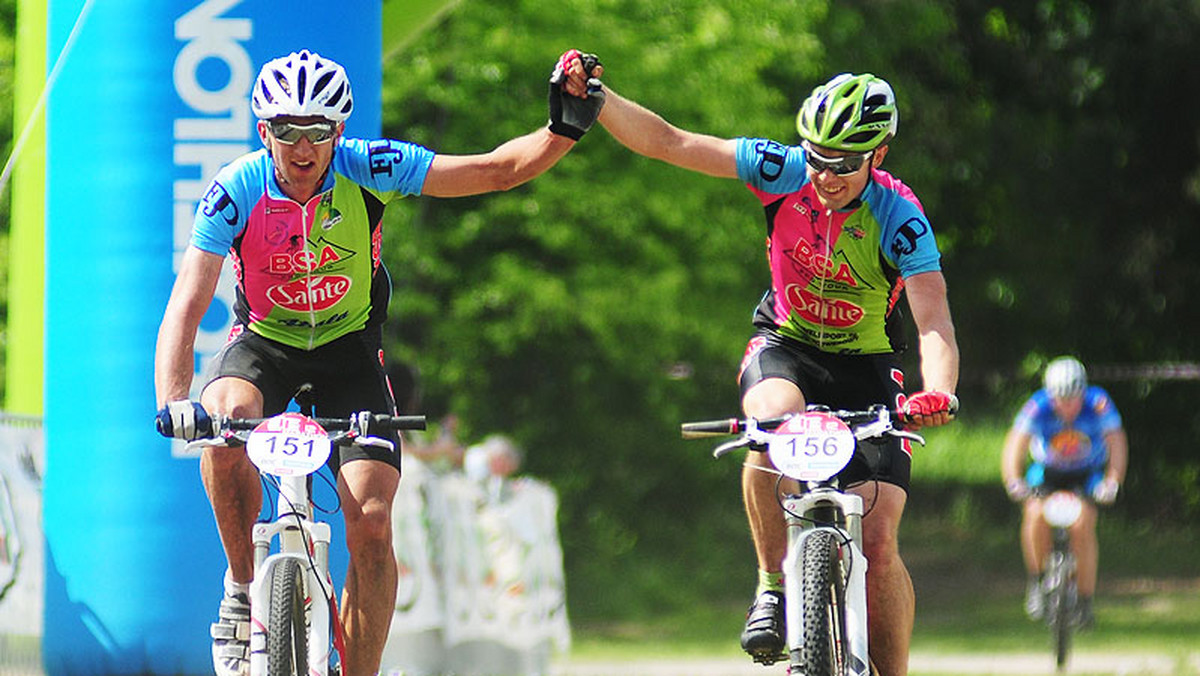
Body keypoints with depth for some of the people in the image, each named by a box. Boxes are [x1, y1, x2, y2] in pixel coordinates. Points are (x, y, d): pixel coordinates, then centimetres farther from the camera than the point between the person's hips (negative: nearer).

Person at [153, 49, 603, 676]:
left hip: (348, 344, 1)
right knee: (227, 417, -35)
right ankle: (242, 591, -15)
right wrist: (172, 402, -44)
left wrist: (562, 132, -37)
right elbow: (187, 303, -29)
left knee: (371, 523, -15)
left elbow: (499, 169, -19)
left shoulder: (367, 168, -20)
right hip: (264, 342, -1)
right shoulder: (236, 191, -23)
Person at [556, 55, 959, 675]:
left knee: (878, 545, -13)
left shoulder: (899, 218, -22)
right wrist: (594, 101, -30)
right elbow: (668, 143, -17)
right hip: (785, 345, 1)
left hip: (865, 368, -1)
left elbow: (934, 324, -31)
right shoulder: (784, 171, -16)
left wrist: (938, 394, -51)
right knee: (775, 420, -37)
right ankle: (773, 588, -21)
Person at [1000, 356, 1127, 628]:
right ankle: (1037, 580, -6)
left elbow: (1117, 442, -31)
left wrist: (1113, 481, -48)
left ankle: (1085, 600, -10)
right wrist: (1014, 481, -49)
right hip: (1047, 471, 0)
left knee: (1083, 526, -24)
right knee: (1036, 515, -28)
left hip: (1087, 475, 0)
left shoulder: (1098, 404, -26)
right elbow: (1014, 445, -32)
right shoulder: (1038, 408, -26)